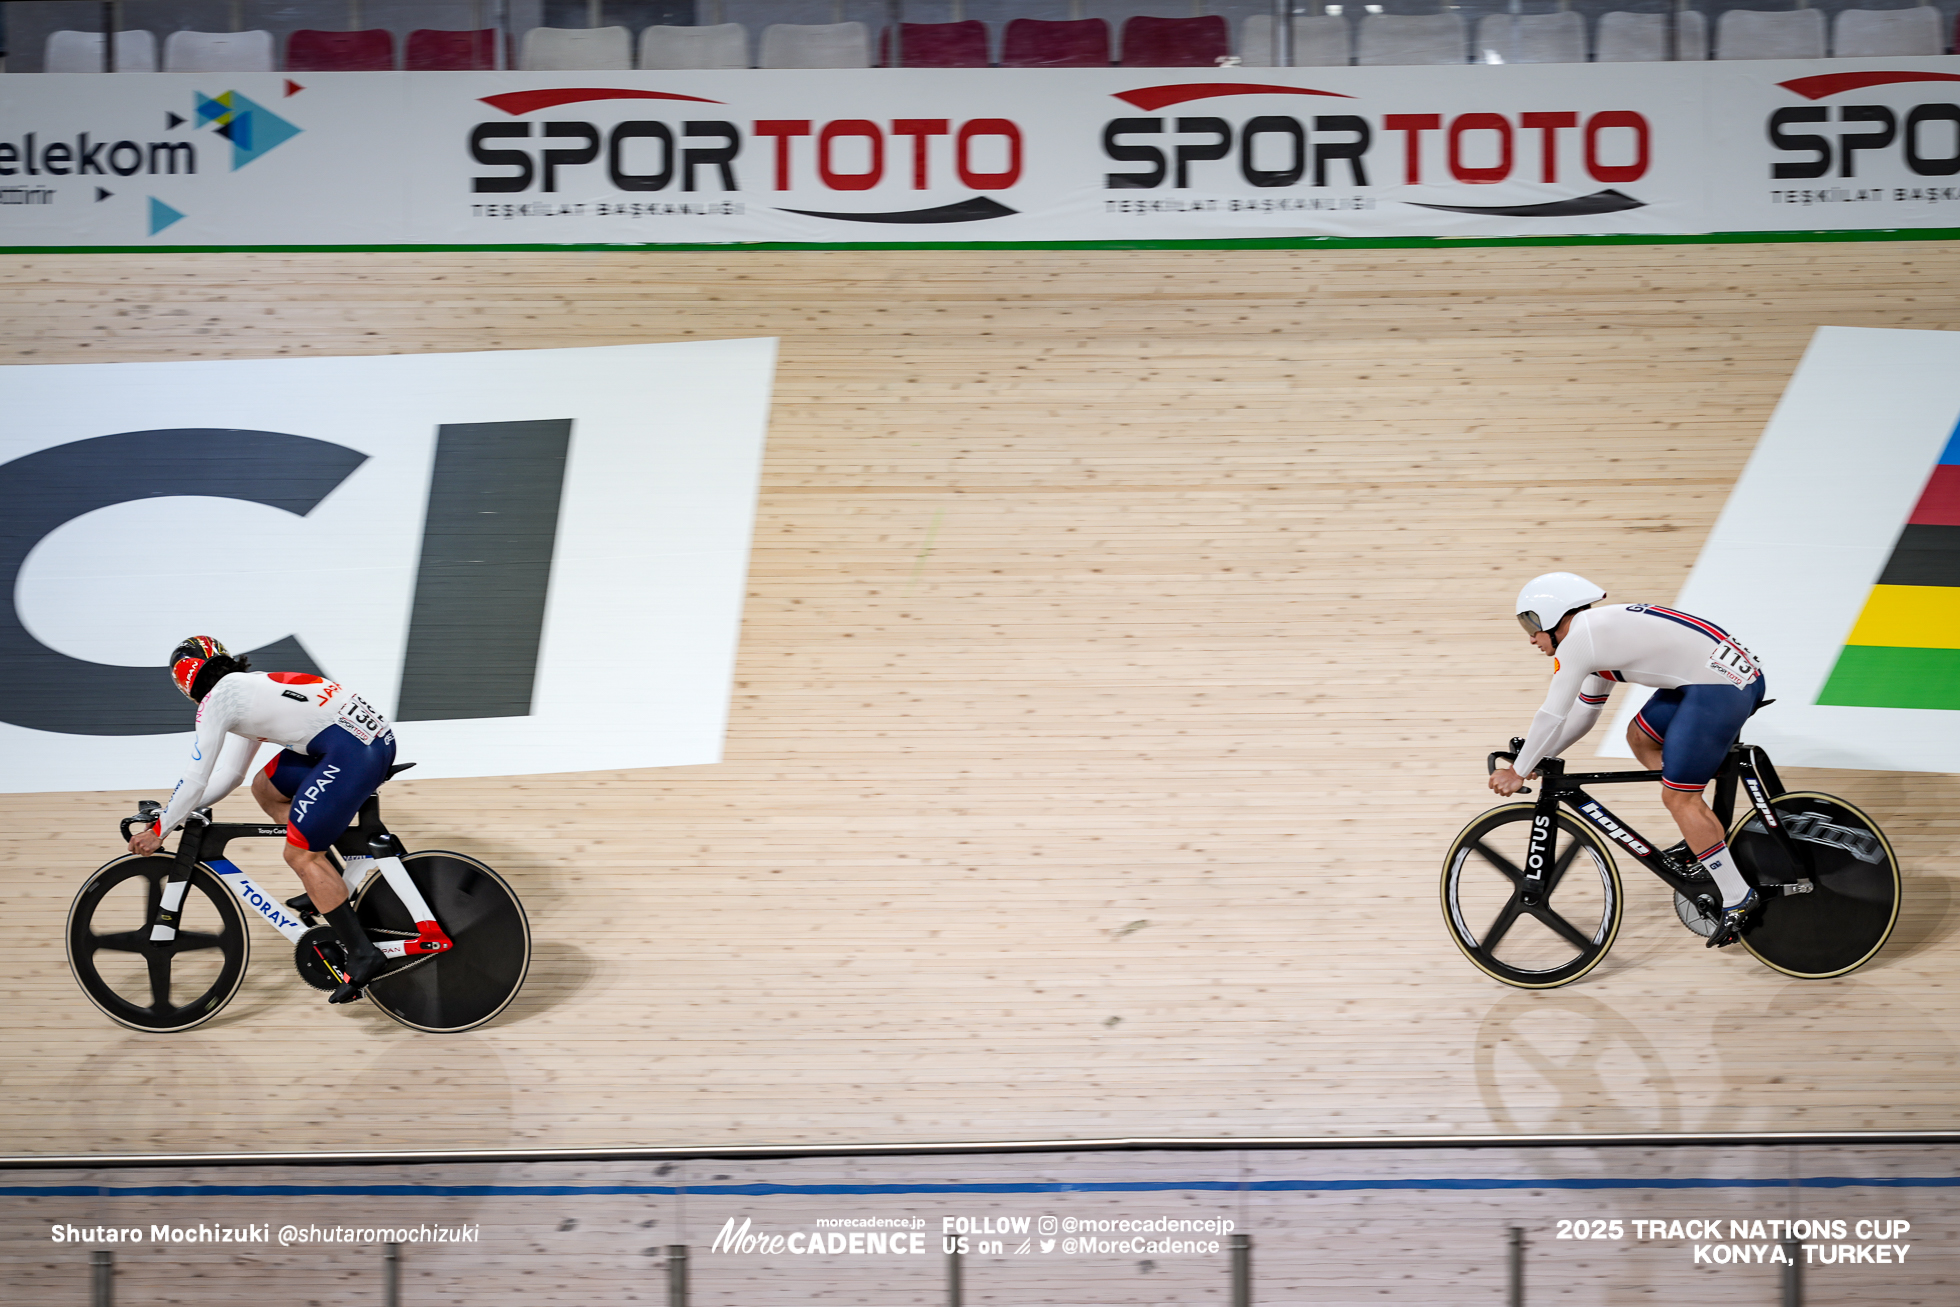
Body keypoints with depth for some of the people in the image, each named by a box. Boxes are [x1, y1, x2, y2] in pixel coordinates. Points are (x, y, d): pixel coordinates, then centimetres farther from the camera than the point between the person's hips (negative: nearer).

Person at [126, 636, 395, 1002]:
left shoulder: (217, 699, 1)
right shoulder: (248, 688, 28)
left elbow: (195, 781, 1)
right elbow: (230, 775, 34)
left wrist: (159, 830, 13)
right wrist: (172, 814, 31)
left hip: (353, 750, -9)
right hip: (377, 735, 9)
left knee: (300, 856, -3)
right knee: (266, 787, 22)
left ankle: (363, 954, -8)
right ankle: (328, 886, 19)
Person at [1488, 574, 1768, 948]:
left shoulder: (1578, 639, -8)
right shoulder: (1599, 632, 22)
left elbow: (1552, 716, -5)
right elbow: (1584, 713, 29)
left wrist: (1518, 771, 5)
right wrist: (1538, 759, 25)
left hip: (1721, 689, -10)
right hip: (1741, 675, 10)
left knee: (1678, 797, -6)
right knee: (1640, 737, 22)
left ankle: (1738, 898, -4)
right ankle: (1706, 834, 24)